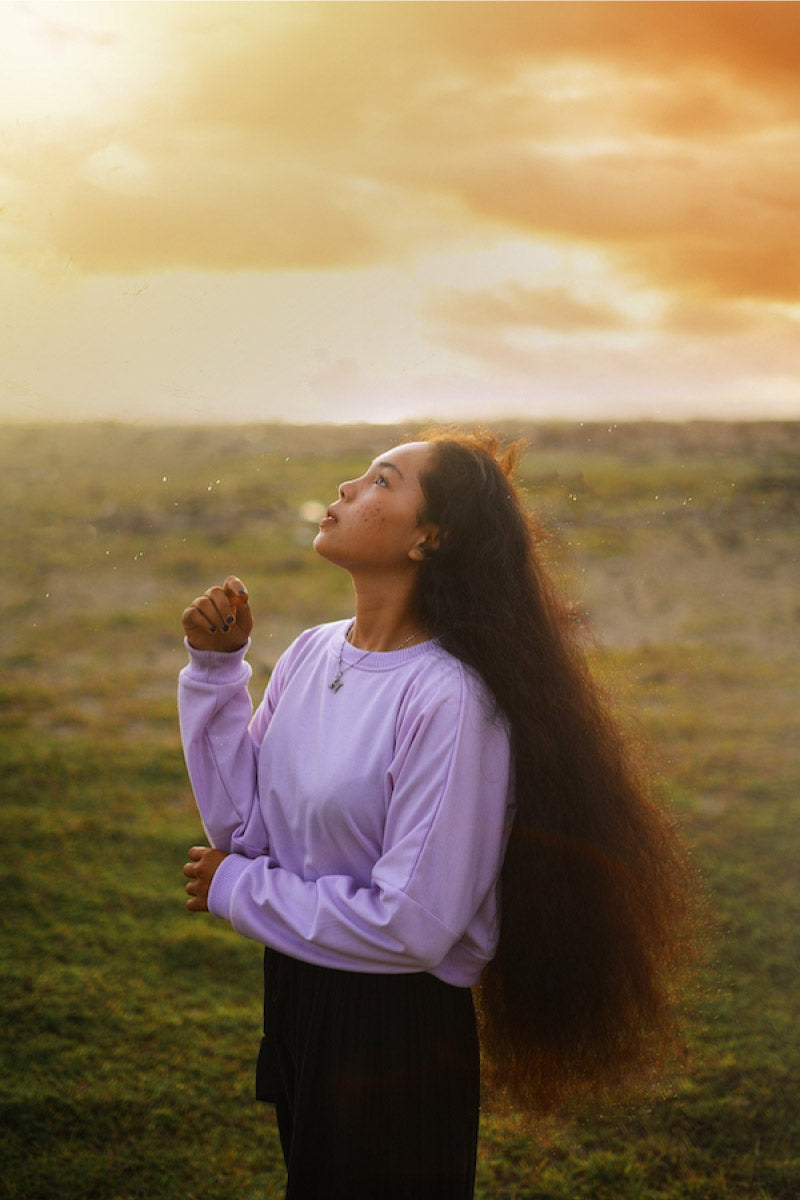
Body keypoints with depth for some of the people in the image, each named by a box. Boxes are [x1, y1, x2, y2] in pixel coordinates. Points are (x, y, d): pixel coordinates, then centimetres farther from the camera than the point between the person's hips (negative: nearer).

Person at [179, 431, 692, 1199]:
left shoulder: (448, 700, -25)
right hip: (295, 1000, 7)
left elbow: (412, 925, -25)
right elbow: (242, 826, -3)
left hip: (400, 1029, -7)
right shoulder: (309, 654, -2)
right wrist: (215, 668, -9)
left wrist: (237, 891, -14)